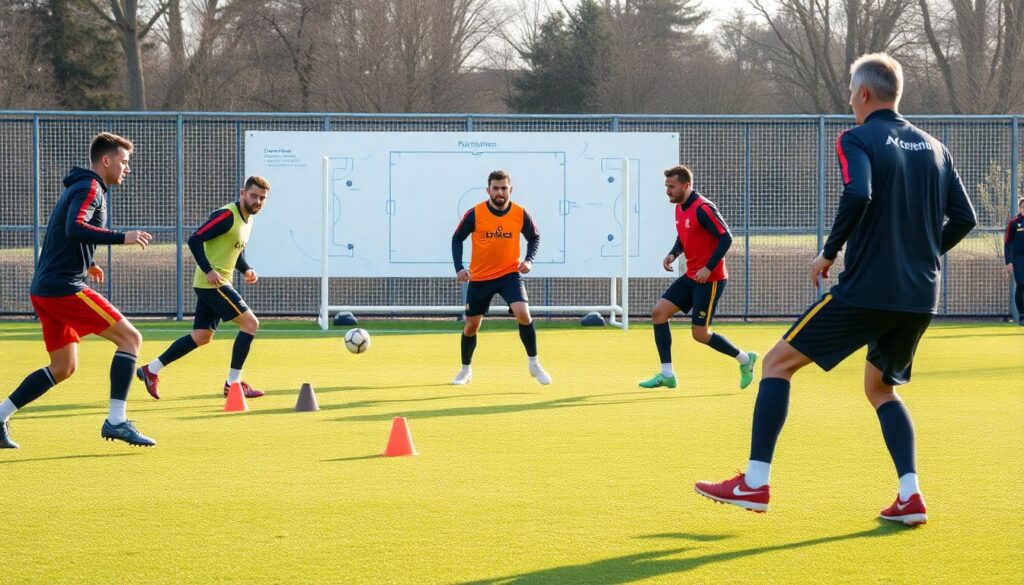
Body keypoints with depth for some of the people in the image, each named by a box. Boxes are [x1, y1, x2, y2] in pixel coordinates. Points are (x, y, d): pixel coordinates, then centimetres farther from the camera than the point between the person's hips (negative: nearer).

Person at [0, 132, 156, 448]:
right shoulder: (90, 188, -10)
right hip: (64, 288, -10)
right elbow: (75, 228, -28)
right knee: (130, 338, -9)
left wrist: (86, 262, 36)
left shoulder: (78, 187, 21)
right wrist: (122, 237, -28)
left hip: (45, 289, 10)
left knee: (63, 368, 16)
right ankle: (116, 420, -14)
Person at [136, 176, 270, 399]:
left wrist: (246, 270, 7)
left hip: (216, 285, 10)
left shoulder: (248, 220, 13)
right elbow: (195, 240, -21)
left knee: (202, 337, 13)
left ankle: (151, 370, 20)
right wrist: (209, 271, -28)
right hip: (213, 283, -10)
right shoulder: (227, 215, -16)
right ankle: (233, 383, -4)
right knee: (250, 323, -10)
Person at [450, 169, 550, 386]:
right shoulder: (475, 214, -12)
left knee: (523, 314, -22)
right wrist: (459, 268, -12)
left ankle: (534, 364, -6)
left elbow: (534, 237, 8)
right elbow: (457, 239, -1)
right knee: (471, 325, 7)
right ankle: (466, 370, 29)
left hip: (509, 274, 0)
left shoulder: (520, 214, -8)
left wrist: (529, 260, -9)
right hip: (479, 277, 0)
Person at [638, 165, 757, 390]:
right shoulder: (680, 208, 8)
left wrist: (709, 268, -25)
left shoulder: (702, 209, -19)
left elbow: (726, 238, -21)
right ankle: (667, 374, 4)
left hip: (710, 279, -9)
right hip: (691, 276, 9)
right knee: (659, 312, 0)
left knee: (700, 334, -6)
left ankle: (745, 359, 16)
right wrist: (673, 254, 3)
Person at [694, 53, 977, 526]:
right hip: (921, 299, 7)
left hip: (867, 289, -7)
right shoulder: (933, 149, 13)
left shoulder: (857, 140, -6)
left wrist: (829, 253, -13)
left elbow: (858, 195, -25)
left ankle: (755, 483, 0)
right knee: (881, 389, 24)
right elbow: (964, 218, 12)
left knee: (778, 362, 5)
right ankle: (910, 498, 6)